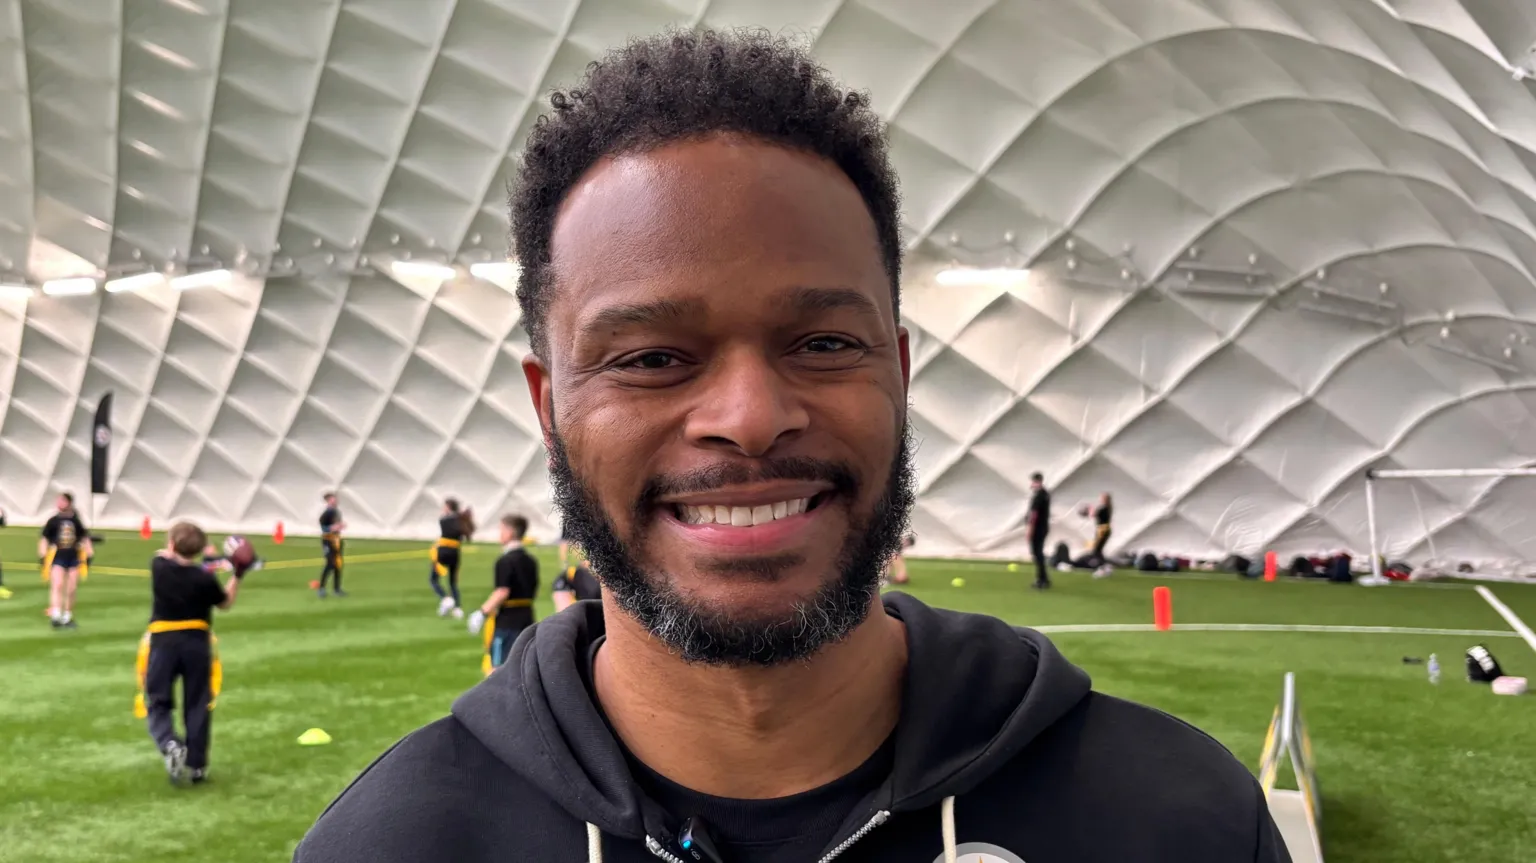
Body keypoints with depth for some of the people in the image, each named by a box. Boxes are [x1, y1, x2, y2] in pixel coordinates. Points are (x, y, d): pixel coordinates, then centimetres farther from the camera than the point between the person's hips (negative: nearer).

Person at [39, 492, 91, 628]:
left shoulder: (76, 521, 6)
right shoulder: (53, 520, 1)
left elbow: (84, 538, 15)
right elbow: (44, 539, 5)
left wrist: (88, 556, 11)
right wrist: (42, 556, -2)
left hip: (74, 557, 2)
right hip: (57, 557, -2)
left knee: (71, 590, 4)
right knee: (57, 585, -16)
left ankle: (67, 618, 16)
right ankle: (55, 615, -19)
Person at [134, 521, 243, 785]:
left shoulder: (158, 566, -5)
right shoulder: (205, 578, -10)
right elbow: (226, 603, 6)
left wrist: (210, 567, 16)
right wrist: (236, 575, 12)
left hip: (162, 642, 0)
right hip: (196, 642, 0)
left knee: (158, 703, 9)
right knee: (197, 705, 10)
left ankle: (170, 745, -18)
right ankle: (197, 765, 12)